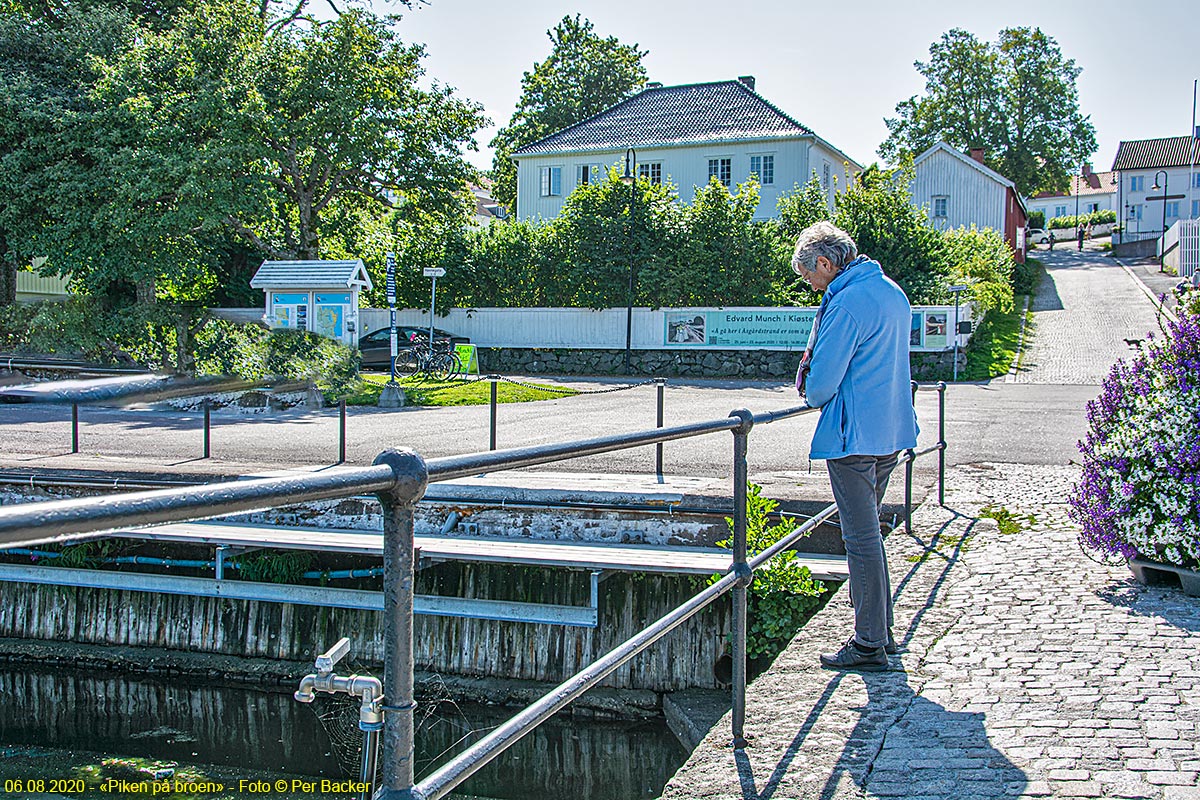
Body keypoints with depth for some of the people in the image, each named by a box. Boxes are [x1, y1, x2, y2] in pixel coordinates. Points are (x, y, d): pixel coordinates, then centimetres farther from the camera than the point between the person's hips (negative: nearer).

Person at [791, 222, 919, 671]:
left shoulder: (846, 303, -18)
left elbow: (823, 379, -17)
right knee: (867, 530, 18)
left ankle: (870, 644, 5)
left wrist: (813, 397, 5)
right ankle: (880, 630, 26)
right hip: (892, 432, 9)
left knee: (862, 537, -2)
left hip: (854, 437, -9)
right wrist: (822, 392, 16)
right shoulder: (892, 293, 12)